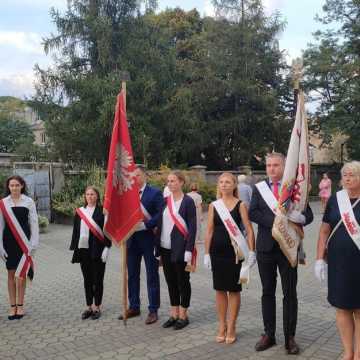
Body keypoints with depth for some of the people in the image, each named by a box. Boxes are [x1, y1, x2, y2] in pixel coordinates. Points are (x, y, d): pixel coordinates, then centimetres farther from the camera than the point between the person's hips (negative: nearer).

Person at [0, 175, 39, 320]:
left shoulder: (29, 202, 0)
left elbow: (34, 223, 1)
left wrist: (34, 243, -4)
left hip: (24, 241, -1)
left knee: (21, 275, 0)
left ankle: (20, 305, 13)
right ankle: (13, 306, 15)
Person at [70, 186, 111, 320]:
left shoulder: (102, 211, -4)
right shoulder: (79, 212, 9)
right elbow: (75, 231, 11)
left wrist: (106, 248, -13)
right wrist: (74, 248, 6)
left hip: (97, 251, -4)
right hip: (83, 250, 4)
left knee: (97, 280, 5)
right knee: (87, 280, 12)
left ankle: (97, 307, 16)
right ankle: (89, 307, 22)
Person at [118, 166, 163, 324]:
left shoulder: (155, 193, -6)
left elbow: (160, 215, -14)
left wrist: (145, 225, -21)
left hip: (148, 238, -5)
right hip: (131, 238, 6)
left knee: (152, 276, 4)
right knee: (132, 275, 13)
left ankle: (153, 310, 12)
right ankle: (134, 307, 26)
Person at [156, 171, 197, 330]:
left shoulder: (188, 201, -7)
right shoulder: (165, 201, 8)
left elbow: (192, 227, -11)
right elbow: (160, 224, 11)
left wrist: (189, 251, -16)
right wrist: (158, 249, 8)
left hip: (180, 249, -5)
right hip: (165, 248, 6)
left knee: (182, 281, 5)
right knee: (170, 281, 12)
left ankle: (183, 315, 16)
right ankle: (174, 313, 24)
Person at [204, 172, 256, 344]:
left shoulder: (240, 205, -3)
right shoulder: (213, 205, 5)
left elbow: (249, 230, -6)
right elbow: (209, 231, 6)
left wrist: (252, 251, -13)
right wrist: (206, 253, 2)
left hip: (235, 251, -2)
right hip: (217, 252, 3)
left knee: (234, 290, 6)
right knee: (220, 289, 10)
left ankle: (231, 328, 18)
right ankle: (222, 327, 22)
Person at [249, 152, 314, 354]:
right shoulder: (259, 188, 3)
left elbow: (309, 215, -4)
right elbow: (252, 213, -9)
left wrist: (300, 218, -27)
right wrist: (276, 220, -21)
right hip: (266, 247, 2)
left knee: (290, 293, 6)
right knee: (268, 292, 11)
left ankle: (290, 337, 18)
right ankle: (269, 335, 23)